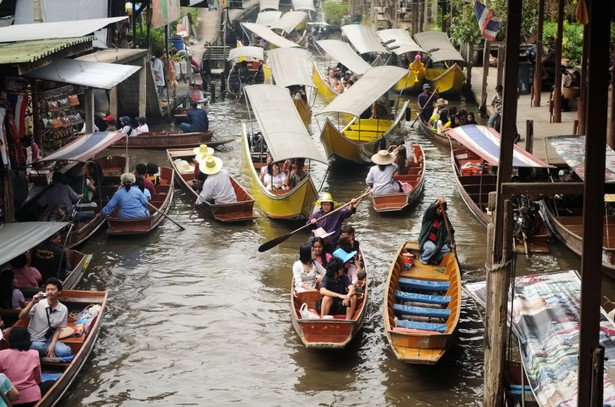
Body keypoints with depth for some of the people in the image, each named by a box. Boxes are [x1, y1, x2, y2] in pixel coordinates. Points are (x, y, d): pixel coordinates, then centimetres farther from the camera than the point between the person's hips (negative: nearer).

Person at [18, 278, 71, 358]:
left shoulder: (63, 309, -5)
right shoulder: (38, 304, -13)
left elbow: (58, 329, 1)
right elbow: (21, 318, -20)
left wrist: (52, 346, -13)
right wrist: (32, 303, -32)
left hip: (49, 341, 2)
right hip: (33, 342, -2)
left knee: (66, 351, -24)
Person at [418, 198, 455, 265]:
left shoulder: (444, 219, 2)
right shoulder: (429, 215, -7)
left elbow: (449, 232, -7)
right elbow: (430, 210, -32)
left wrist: (451, 242, -26)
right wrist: (438, 202, -52)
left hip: (437, 243, 5)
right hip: (426, 241, -5)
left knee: (448, 248, -18)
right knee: (432, 248, -34)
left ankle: (433, 259, -4)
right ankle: (424, 259, -6)